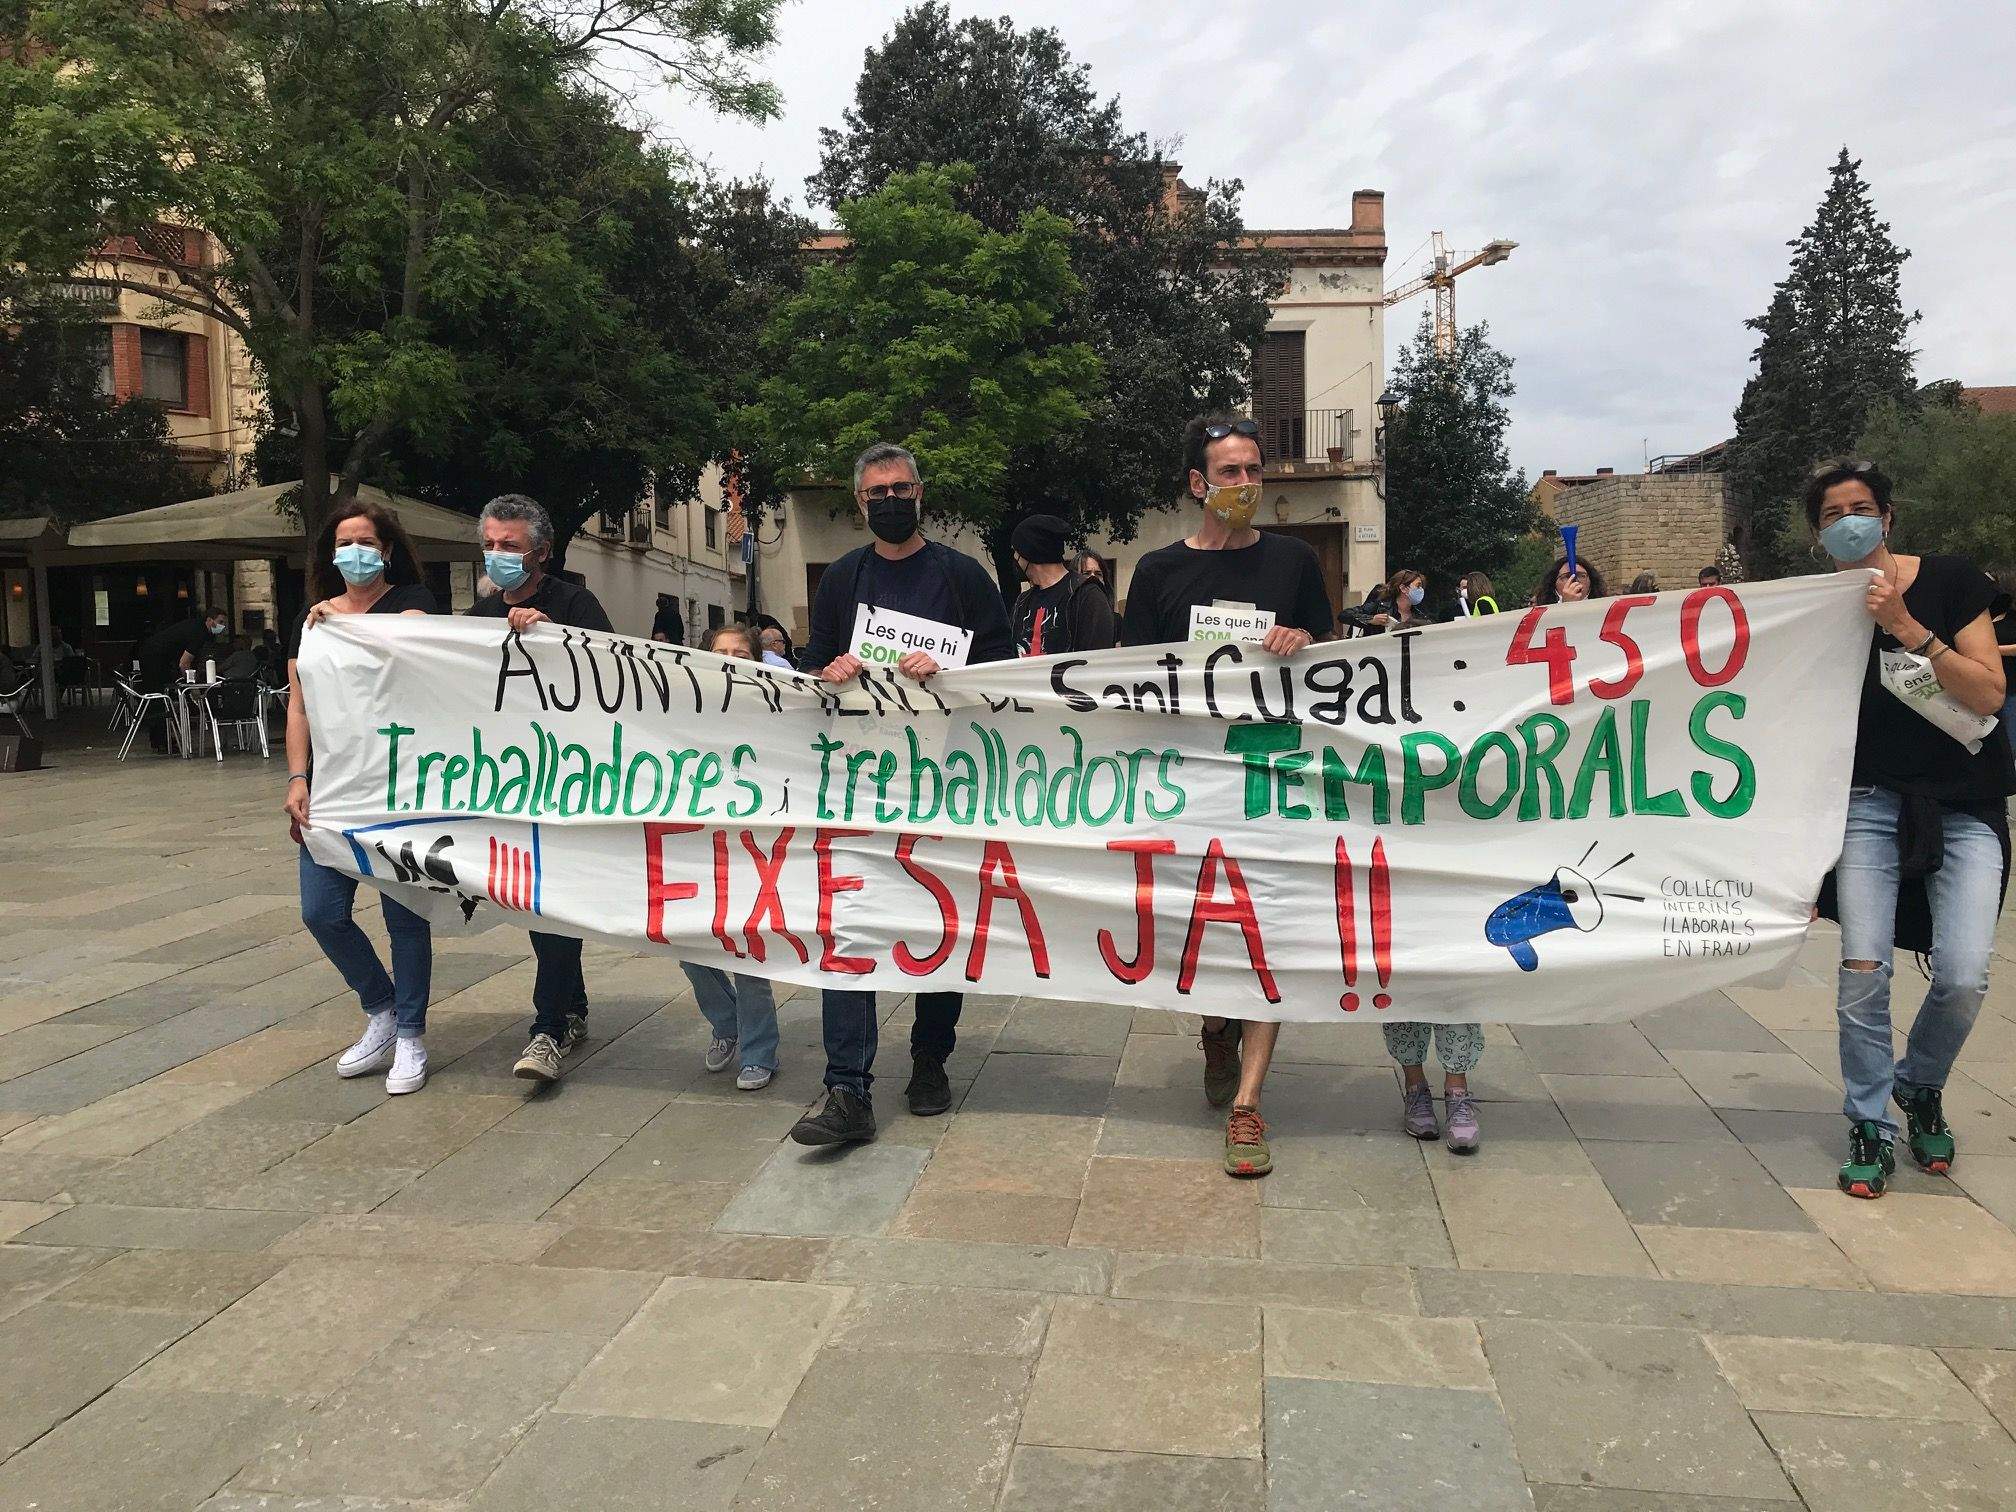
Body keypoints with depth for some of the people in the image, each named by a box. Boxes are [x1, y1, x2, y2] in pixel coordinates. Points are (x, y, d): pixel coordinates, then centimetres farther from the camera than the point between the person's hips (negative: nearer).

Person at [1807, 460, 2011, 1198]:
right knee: (1862, 970, -9)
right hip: (1873, 804, 1)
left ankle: (1919, 1087, 19)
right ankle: (1871, 1127, 9)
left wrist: (1905, 625, -21)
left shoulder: (1950, 582, -4)